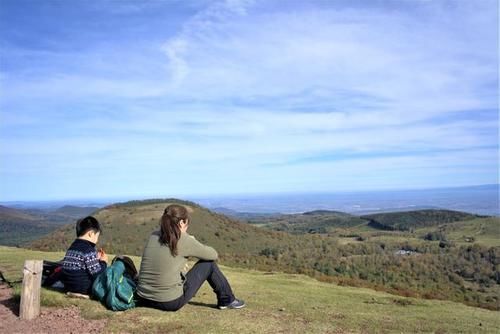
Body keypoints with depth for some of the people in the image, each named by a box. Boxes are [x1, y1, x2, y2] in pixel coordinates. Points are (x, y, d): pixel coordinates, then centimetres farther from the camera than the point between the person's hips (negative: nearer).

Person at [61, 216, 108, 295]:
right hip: (84, 289, -9)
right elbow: (97, 275, -18)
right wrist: (103, 262, -2)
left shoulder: (72, 248, 9)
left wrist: (96, 258, 12)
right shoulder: (89, 250, -19)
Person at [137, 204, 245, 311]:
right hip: (171, 303, -6)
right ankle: (227, 300, 24)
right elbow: (213, 255, 0)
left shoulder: (153, 236, 3)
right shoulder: (183, 240, -12)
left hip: (144, 300, 6)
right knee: (209, 264, 7)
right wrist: (193, 246, 17)